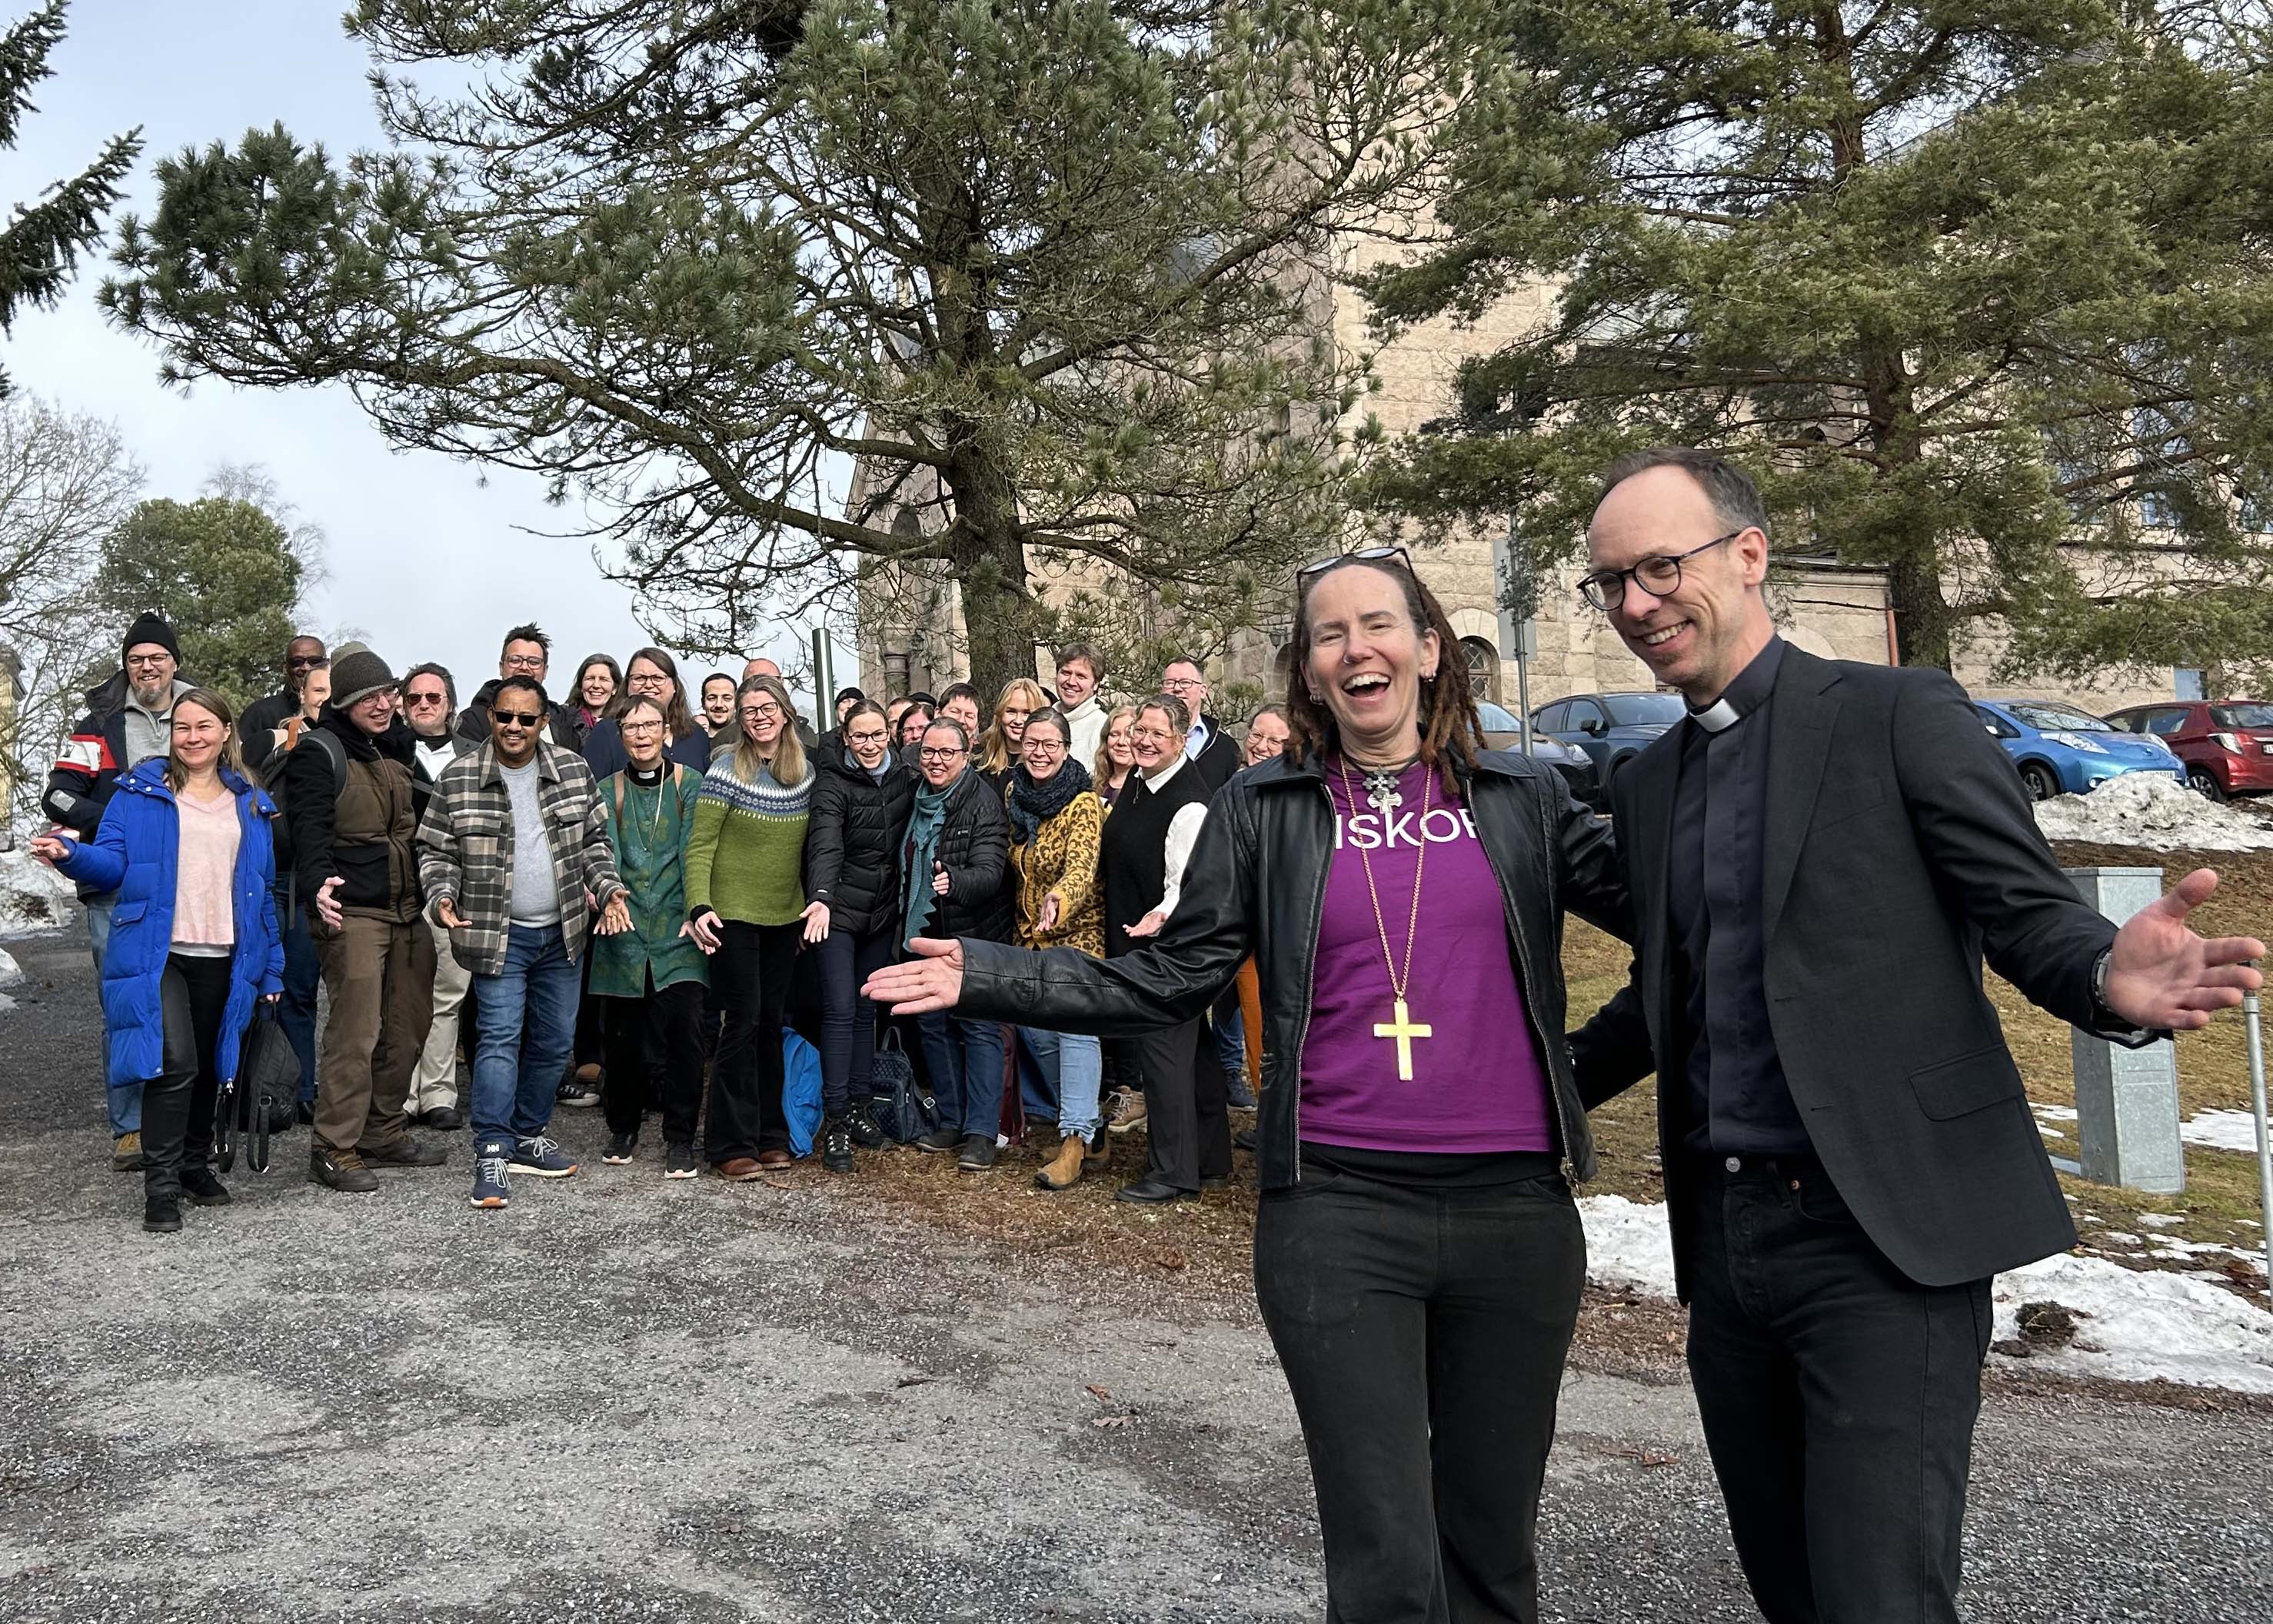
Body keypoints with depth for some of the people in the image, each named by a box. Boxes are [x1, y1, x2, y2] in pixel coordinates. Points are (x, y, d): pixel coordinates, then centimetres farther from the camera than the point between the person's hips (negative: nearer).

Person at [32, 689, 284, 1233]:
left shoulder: (251, 804, 13)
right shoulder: (139, 792, 4)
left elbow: (264, 891, 14)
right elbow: (113, 863, -3)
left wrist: (270, 969, 11)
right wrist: (72, 854, -26)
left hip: (224, 960, 4)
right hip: (158, 954, -3)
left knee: (209, 1067, 13)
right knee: (175, 1065, -15)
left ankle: (195, 1163, 31)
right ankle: (160, 1186, -5)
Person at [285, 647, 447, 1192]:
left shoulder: (398, 747, 17)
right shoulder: (318, 754, -7)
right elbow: (309, 829, -20)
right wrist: (318, 884, -36)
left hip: (407, 911, 8)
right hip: (352, 913, -8)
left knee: (409, 1026, 10)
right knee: (356, 1030, -10)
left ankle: (383, 1131, 23)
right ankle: (334, 1150, -2)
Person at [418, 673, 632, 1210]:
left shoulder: (573, 769, 2)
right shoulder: (459, 778, -5)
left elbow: (594, 840, 10)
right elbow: (436, 851, 1)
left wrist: (608, 887, -3)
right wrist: (442, 896, -17)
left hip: (562, 932, 4)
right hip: (497, 934, -4)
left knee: (554, 1041, 11)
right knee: (499, 1036, -10)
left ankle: (528, 1138, 25)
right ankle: (491, 1153, -5)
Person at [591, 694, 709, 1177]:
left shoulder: (690, 784, 5)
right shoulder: (607, 791, 9)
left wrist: (694, 912, -11)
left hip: (676, 933, -2)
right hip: (625, 932, 2)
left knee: (684, 1034, -10)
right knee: (623, 1039, 7)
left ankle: (679, 1140, 3)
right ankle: (623, 1131, 27)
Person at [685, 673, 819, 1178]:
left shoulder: (806, 771, 7)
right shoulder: (726, 769, -8)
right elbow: (700, 845, -11)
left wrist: (819, 897, 6)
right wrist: (699, 906, -21)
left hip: (786, 917, 5)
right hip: (734, 915, -4)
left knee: (771, 1023, 10)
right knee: (744, 1022, -5)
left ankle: (770, 1134, 18)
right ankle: (732, 1144, 2)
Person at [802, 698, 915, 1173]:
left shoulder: (905, 780, 3)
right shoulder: (832, 783, -13)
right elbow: (825, 845, -27)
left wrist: (904, 910, 8)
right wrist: (822, 898, -43)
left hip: (883, 913, 5)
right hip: (840, 910, -5)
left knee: (867, 1010, 11)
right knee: (840, 1010, -7)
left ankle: (858, 1107, 21)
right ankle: (835, 1121, -3)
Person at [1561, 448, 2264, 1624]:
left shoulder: (1900, 716, -5)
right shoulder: (1645, 784, 13)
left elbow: (2029, 913, -7)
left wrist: (2114, 982, -28)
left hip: (1883, 1231, -6)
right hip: (1722, 1237, 6)